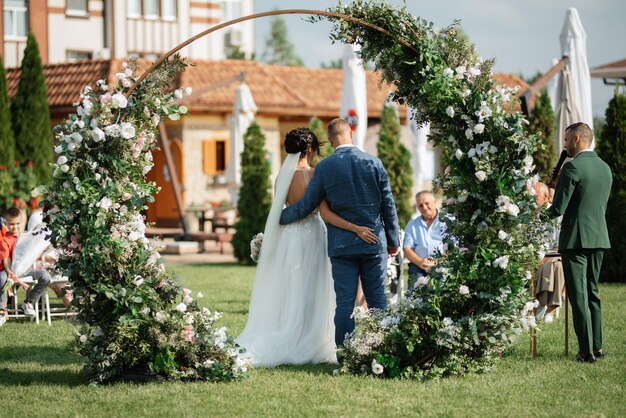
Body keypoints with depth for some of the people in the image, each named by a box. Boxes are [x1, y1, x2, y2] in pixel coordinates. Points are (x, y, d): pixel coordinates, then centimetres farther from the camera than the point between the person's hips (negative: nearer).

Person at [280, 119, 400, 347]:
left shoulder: (324, 167, -5)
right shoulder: (373, 163, -1)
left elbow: (307, 205, 0)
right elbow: (388, 205, 2)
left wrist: (280, 216, 17)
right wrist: (394, 240, 11)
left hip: (342, 244, -1)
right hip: (374, 243, 1)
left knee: (345, 303, 0)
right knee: (377, 301, 7)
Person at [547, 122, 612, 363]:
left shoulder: (573, 167, -14)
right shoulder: (605, 168, 11)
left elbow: (558, 208, -16)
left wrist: (544, 213, 6)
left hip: (576, 239, -8)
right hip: (599, 238, 8)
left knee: (578, 295, -4)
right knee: (592, 292, 18)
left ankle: (587, 351, -5)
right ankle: (597, 346, 20)